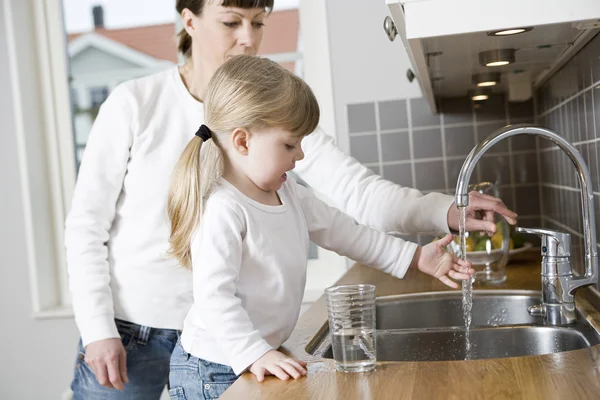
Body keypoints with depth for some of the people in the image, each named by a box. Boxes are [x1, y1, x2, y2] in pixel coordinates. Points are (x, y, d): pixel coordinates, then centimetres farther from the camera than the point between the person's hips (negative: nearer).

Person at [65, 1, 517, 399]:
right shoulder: (136, 102, -9)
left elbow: (356, 190, -14)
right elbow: (86, 224, -5)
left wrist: (444, 211, -29)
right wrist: (97, 330, -10)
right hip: (126, 333, -1)